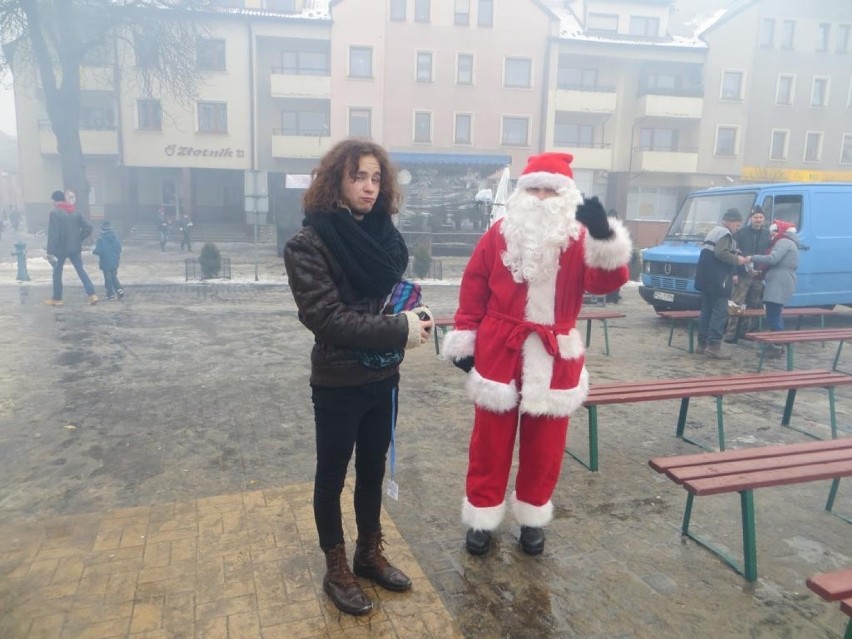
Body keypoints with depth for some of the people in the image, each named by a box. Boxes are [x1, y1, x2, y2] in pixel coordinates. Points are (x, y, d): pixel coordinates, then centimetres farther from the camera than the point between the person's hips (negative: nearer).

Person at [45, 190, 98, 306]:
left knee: (57, 272, 9)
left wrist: (50, 252, -15)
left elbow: (53, 234, -16)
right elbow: (88, 227, 2)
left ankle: (57, 299, 16)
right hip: (75, 248, 5)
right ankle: (92, 295, -5)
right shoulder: (76, 212, 6)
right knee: (81, 270, 6)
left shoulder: (55, 213, -11)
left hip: (61, 248, -5)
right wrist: (79, 239, 11)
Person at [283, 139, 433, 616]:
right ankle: (337, 570, 32)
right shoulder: (309, 244, -15)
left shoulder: (385, 235, 3)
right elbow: (327, 318, -22)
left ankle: (370, 554, 40)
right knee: (333, 476, 13)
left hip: (383, 377, 6)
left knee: (374, 472, 20)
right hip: (338, 383, -5)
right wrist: (399, 331, -23)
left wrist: (414, 315, -9)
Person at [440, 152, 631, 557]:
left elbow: (608, 281, -17)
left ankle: (532, 520, 32)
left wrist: (604, 235, -33)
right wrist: (463, 340, -1)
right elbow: (474, 289, 1)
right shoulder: (499, 234, 0)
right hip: (498, 353, 0)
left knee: (544, 444, 12)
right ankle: (482, 519, 26)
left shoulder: (581, 241, -1)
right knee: (490, 441, 9)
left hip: (554, 360, 1)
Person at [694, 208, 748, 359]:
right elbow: (720, 253, -24)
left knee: (707, 310, 13)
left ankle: (702, 343, 16)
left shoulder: (714, 231, 22)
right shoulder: (725, 233, -9)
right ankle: (713, 346, -14)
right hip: (718, 280, -10)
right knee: (720, 312, -10)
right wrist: (737, 259, -12)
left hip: (706, 278, 10)